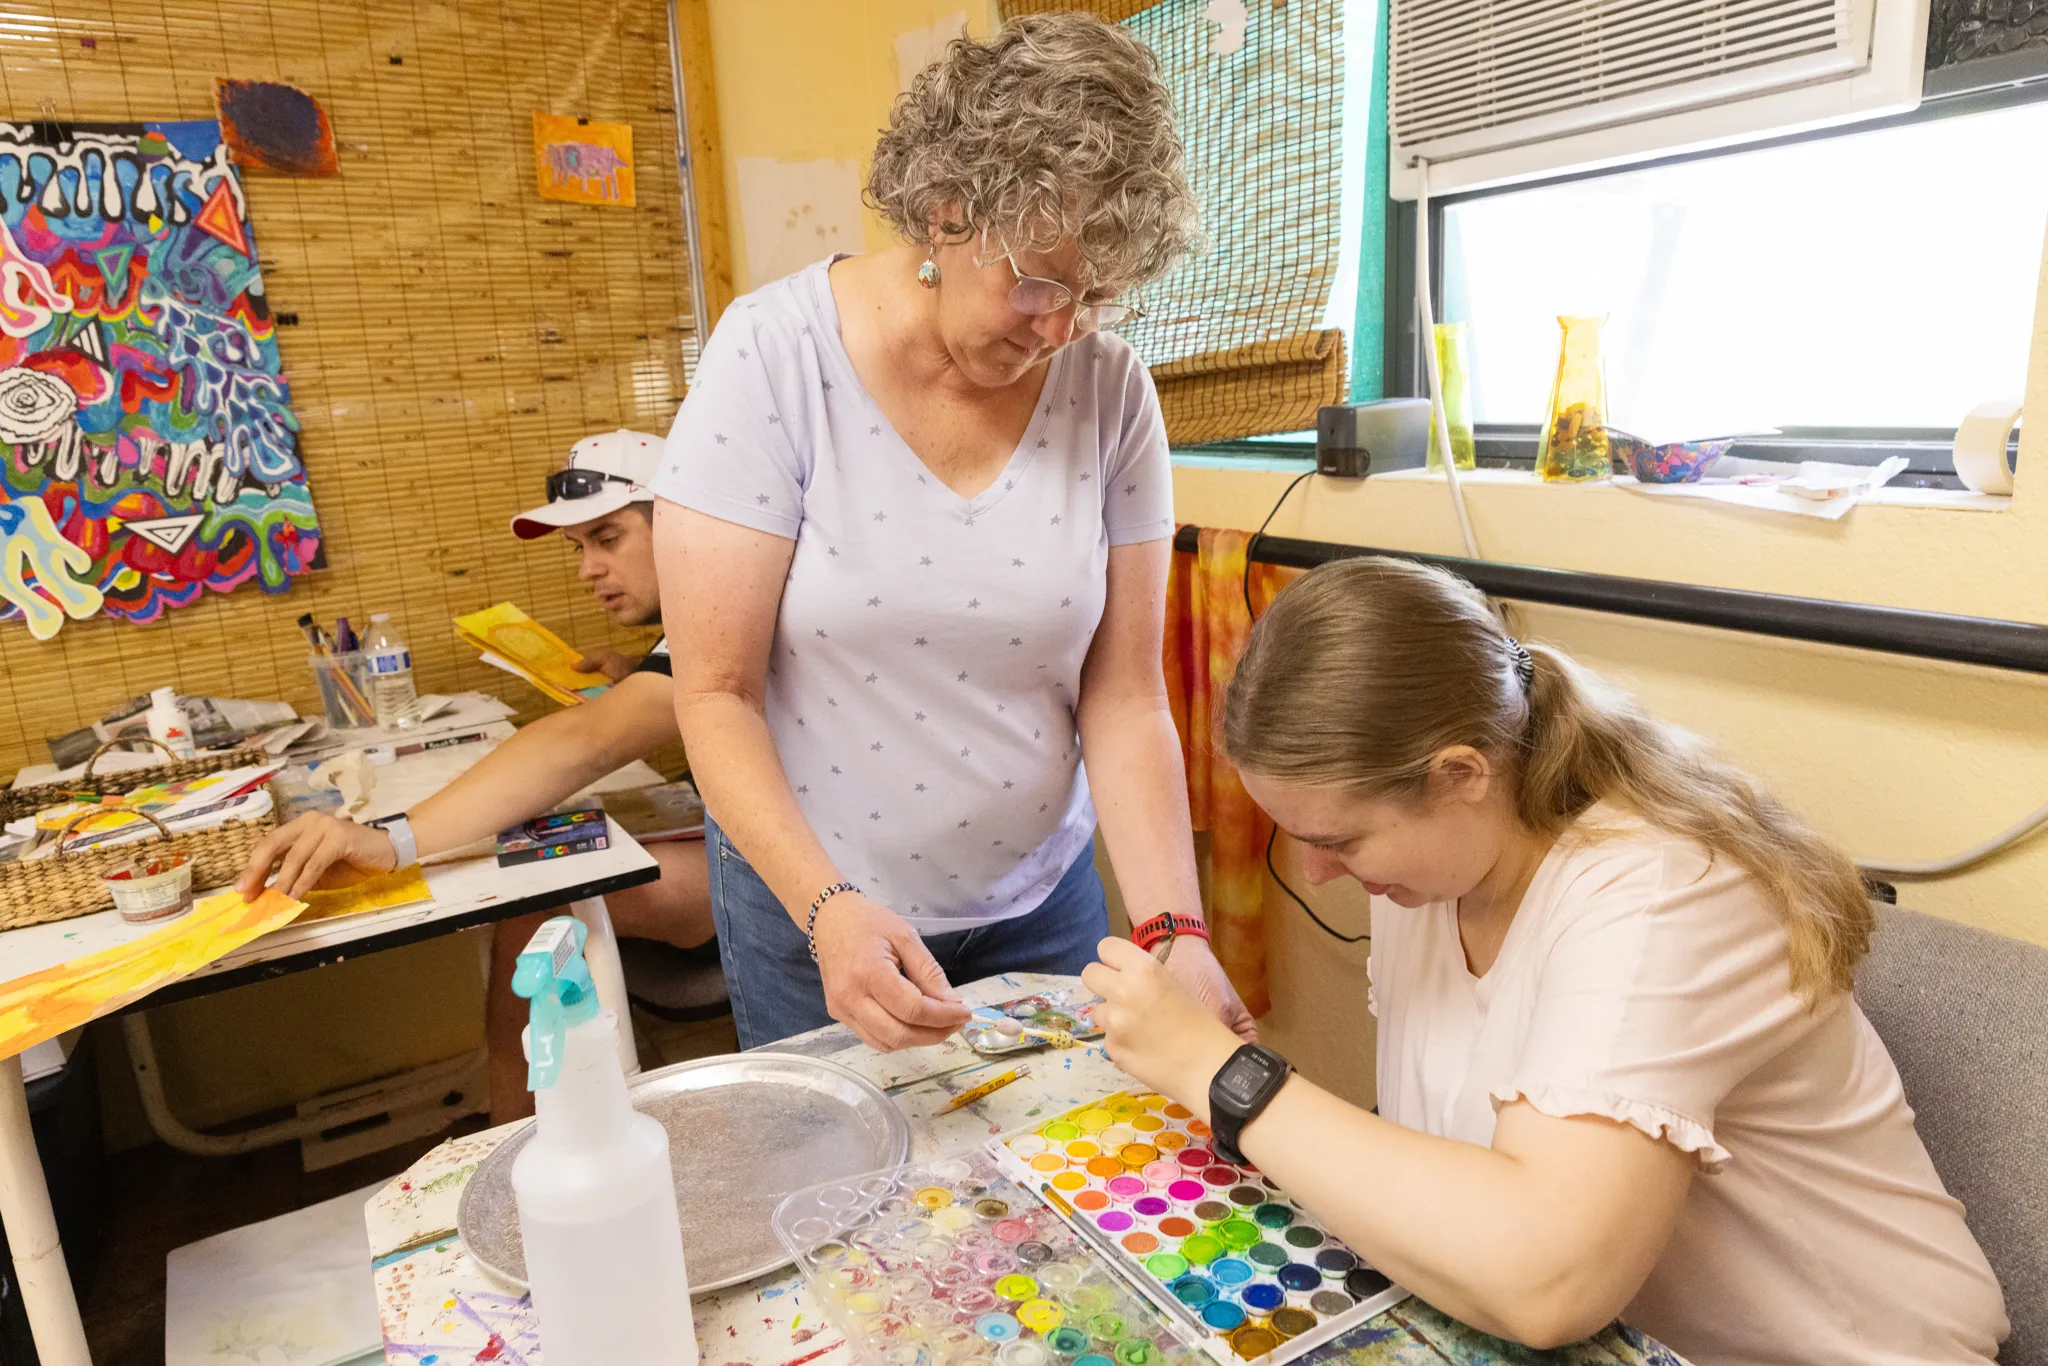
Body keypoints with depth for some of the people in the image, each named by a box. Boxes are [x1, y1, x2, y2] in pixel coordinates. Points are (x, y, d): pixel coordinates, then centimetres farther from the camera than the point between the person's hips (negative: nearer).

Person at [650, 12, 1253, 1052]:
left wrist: (1174, 932, -18)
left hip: (1039, 897, 3)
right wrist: (828, 908, -28)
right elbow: (716, 693, -16)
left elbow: (1122, 695, -8)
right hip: (809, 898, -2)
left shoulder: (1110, 390, -9)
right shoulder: (774, 354, -17)